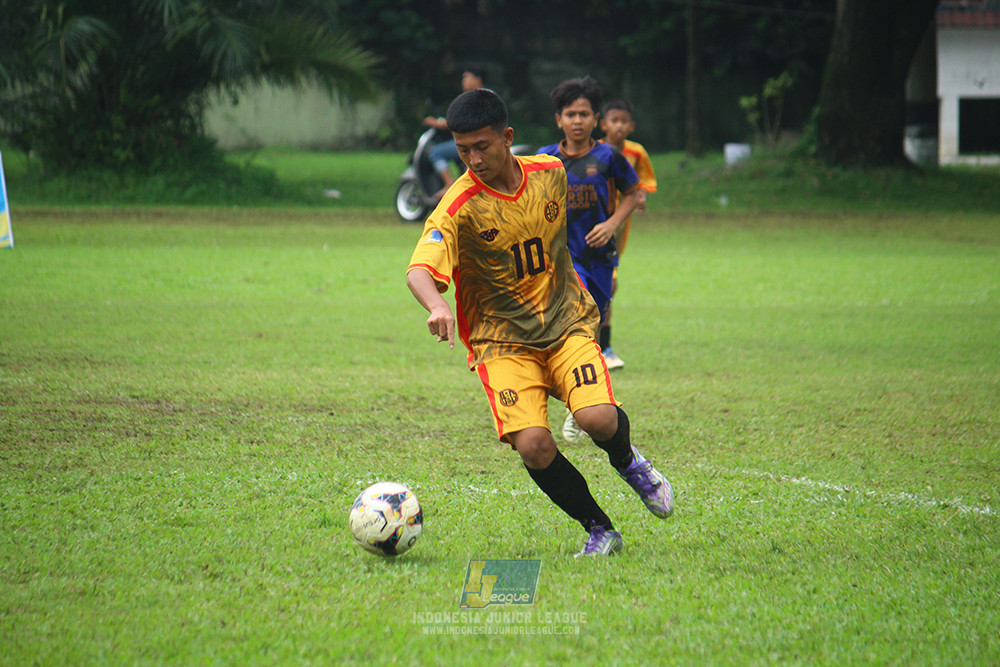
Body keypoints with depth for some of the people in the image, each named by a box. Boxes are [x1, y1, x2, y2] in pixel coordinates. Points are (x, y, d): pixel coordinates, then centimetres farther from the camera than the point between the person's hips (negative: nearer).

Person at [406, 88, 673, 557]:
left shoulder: (550, 174, -1)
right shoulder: (459, 206, -15)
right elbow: (419, 270, -30)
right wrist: (436, 306, -50)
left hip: (567, 324, 2)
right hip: (502, 339, -2)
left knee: (597, 418, -23)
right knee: (532, 445, -22)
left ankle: (627, 460, 15)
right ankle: (599, 530, 1)